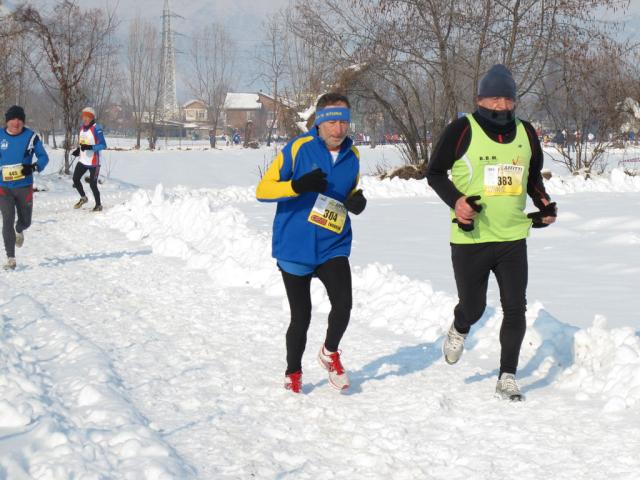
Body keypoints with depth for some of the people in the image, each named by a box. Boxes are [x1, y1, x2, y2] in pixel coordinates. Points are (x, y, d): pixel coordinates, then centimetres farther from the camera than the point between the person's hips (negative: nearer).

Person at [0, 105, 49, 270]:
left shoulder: (31, 137, -4)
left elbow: (44, 157, -1)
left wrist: (34, 167, -19)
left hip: (24, 186, 1)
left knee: (25, 220, 13)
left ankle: (19, 231, 51)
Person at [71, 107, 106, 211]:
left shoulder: (96, 128, -14)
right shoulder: (82, 128, 10)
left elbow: (103, 145, -18)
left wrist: (90, 147, -29)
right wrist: (78, 150, 5)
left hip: (93, 162, -8)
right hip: (82, 160, 8)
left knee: (92, 184, -5)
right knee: (76, 179, 10)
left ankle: (98, 205, 13)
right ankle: (83, 198, 33)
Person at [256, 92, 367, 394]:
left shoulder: (352, 155, 4)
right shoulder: (298, 149, -11)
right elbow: (262, 190, -12)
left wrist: (357, 202, -6)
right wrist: (298, 185, -29)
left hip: (333, 247, 3)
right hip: (294, 249, -3)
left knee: (343, 305, -17)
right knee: (301, 316, 6)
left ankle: (330, 353, 14)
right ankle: (293, 372, 31)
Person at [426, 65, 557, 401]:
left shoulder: (525, 133, 7)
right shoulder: (462, 131, -7)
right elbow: (434, 172, 0)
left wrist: (543, 203, 4)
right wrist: (455, 200, -17)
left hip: (513, 238, 3)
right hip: (470, 238, -3)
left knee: (515, 308, -1)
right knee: (473, 308, 7)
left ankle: (507, 379, 10)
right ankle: (459, 330, 44)